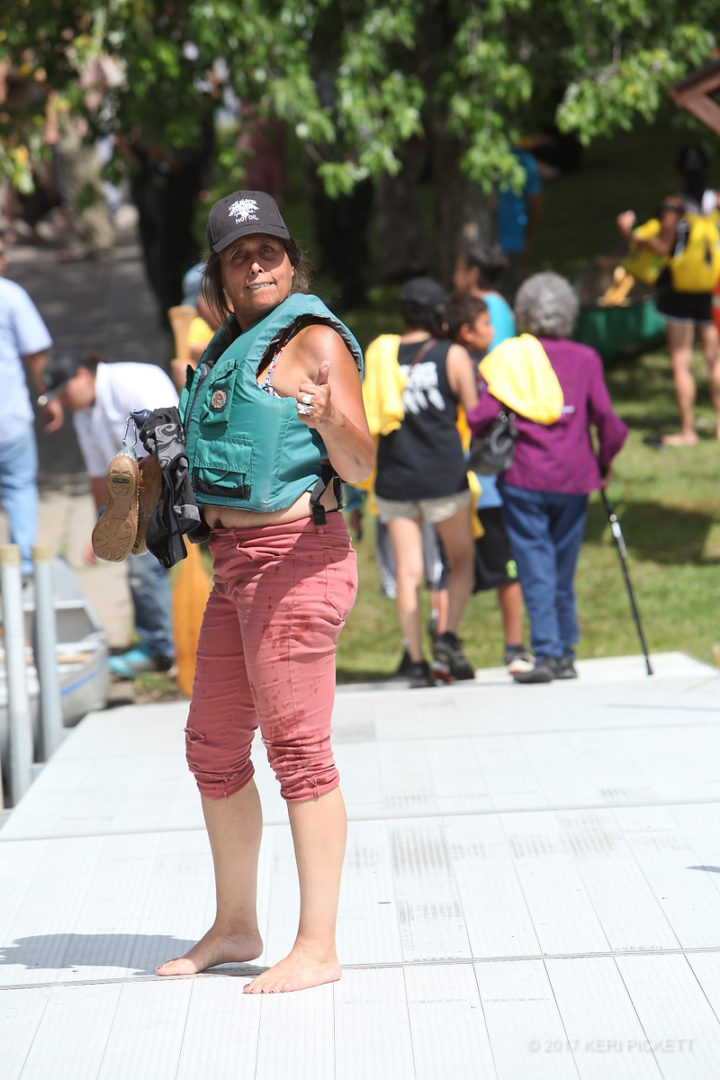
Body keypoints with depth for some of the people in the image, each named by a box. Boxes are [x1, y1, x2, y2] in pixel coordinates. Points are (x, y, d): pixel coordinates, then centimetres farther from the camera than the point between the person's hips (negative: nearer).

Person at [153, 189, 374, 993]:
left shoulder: (317, 341, -8)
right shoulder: (231, 349, 16)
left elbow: (360, 466, -16)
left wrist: (331, 422, -34)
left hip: (296, 557, -9)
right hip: (237, 563, 9)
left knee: (297, 748, -7)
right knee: (213, 747, 14)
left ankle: (318, 948, -1)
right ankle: (235, 927, 26)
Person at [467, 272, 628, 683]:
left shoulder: (508, 357, 2)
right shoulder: (585, 358, 4)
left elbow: (481, 418, -8)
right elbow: (607, 420, -3)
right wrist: (604, 464, 13)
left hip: (523, 480, -2)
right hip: (573, 480, 2)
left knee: (537, 571, -1)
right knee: (564, 572, 12)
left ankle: (546, 654, -10)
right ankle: (566, 655, 17)